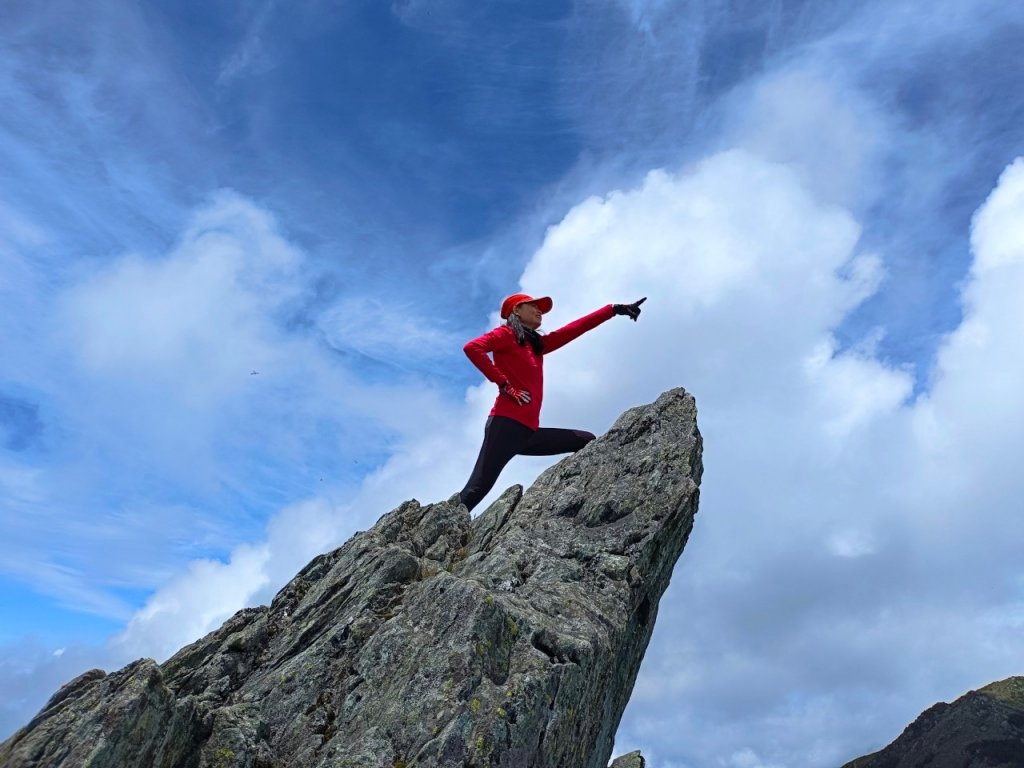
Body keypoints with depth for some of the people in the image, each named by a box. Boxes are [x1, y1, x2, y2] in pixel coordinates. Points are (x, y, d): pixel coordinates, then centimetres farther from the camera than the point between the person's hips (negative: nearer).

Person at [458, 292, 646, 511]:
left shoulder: (536, 344, 24)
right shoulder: (505, 334, 4)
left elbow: (575, 328, 25)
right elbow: (472, 347, -14)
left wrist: (614, 309, 25)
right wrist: (503, 384, -16)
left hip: (529, 432, 9)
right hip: (506, 424, -9)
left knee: (588, 443, 9)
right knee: (478, 487, -15)